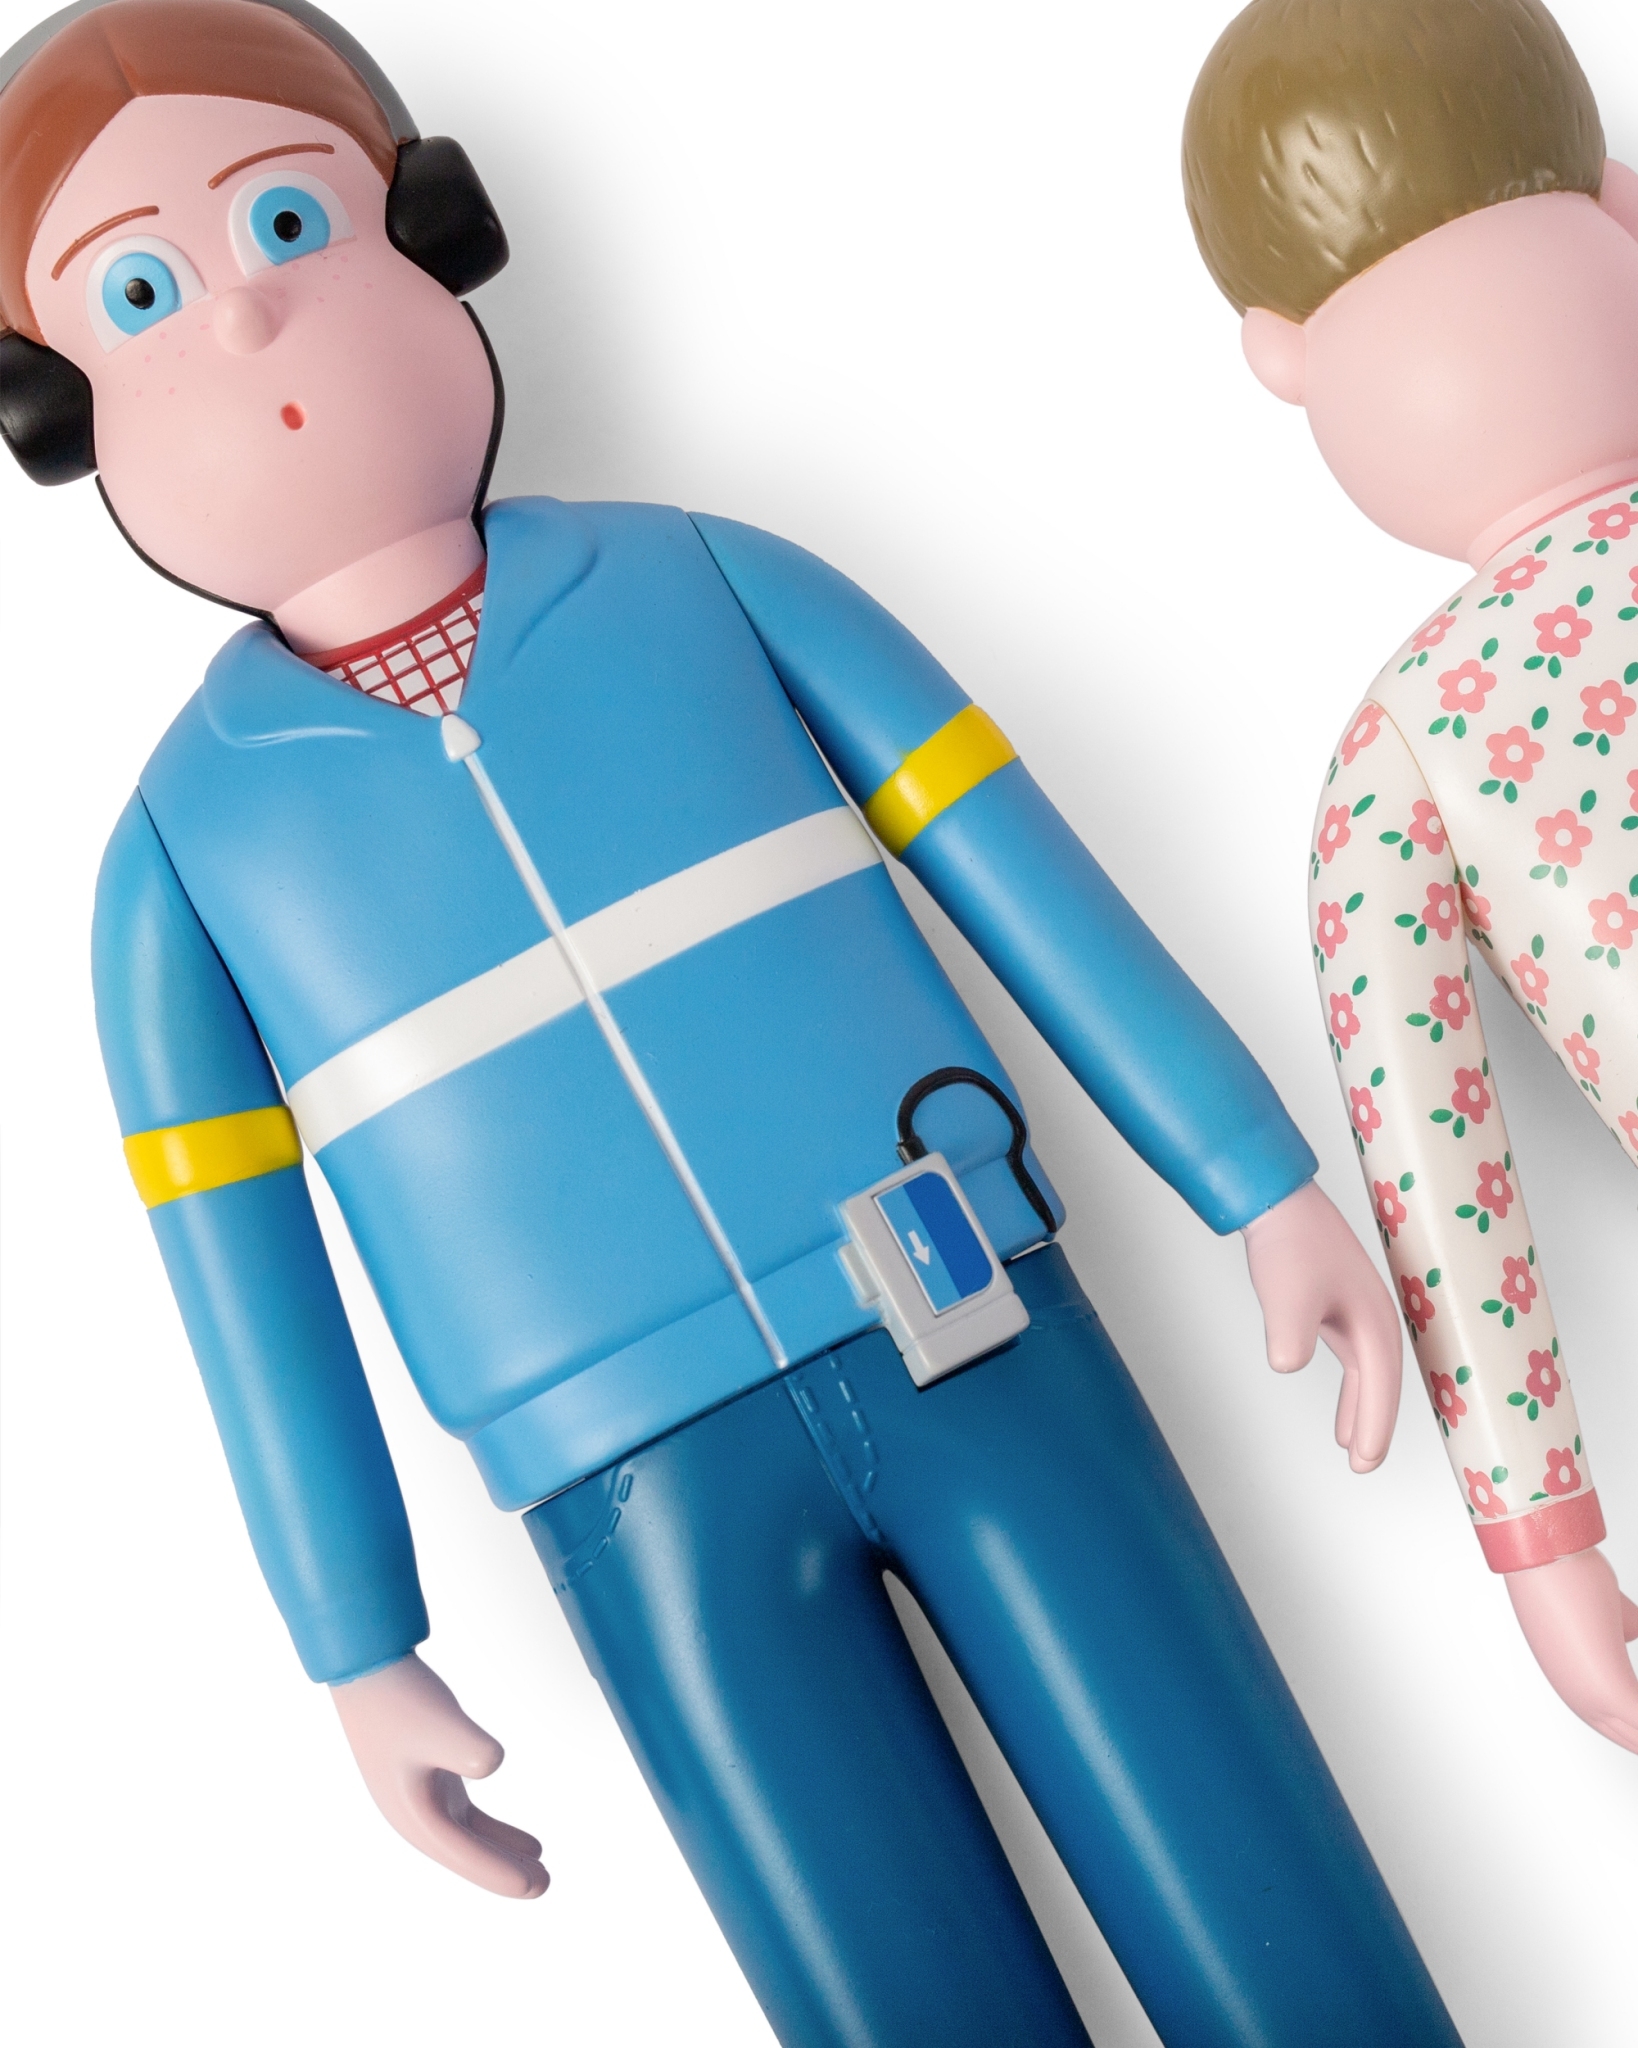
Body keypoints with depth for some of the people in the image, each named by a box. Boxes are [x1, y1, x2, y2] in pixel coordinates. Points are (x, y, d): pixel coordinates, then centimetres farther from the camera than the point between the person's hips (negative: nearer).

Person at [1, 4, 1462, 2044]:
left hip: (982, 1349, 1)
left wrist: (1269, 1186, 3)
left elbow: (1011, 849, 4)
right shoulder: (182, 835, 2)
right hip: (653, 1491, 0)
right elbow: (237, 1267, 5)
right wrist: (360, 1658, 7)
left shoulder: (699, 574, 3)